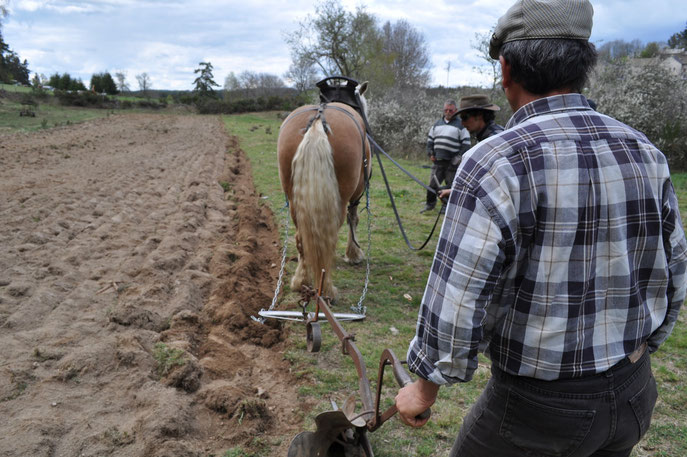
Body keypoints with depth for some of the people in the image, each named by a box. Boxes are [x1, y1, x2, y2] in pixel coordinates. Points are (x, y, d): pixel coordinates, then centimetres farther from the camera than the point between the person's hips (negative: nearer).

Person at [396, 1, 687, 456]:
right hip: (634, 394, 6)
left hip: (537, 405, -6)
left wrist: (426, 386, -6)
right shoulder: (645, 153, -2)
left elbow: (457, 301, -23)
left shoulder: (497, 163, -23)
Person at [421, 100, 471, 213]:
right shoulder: (437, 124, 16)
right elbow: (430, 139, 21)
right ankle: (430, 204, 19)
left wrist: (459, 157, -11)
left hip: (452, 162, -4)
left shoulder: (461, 125, 1)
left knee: (451, 185, 1)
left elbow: (466, 143, -2)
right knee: (433, 183, 6)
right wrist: (430, 153, 8)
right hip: (437, 161, 4)